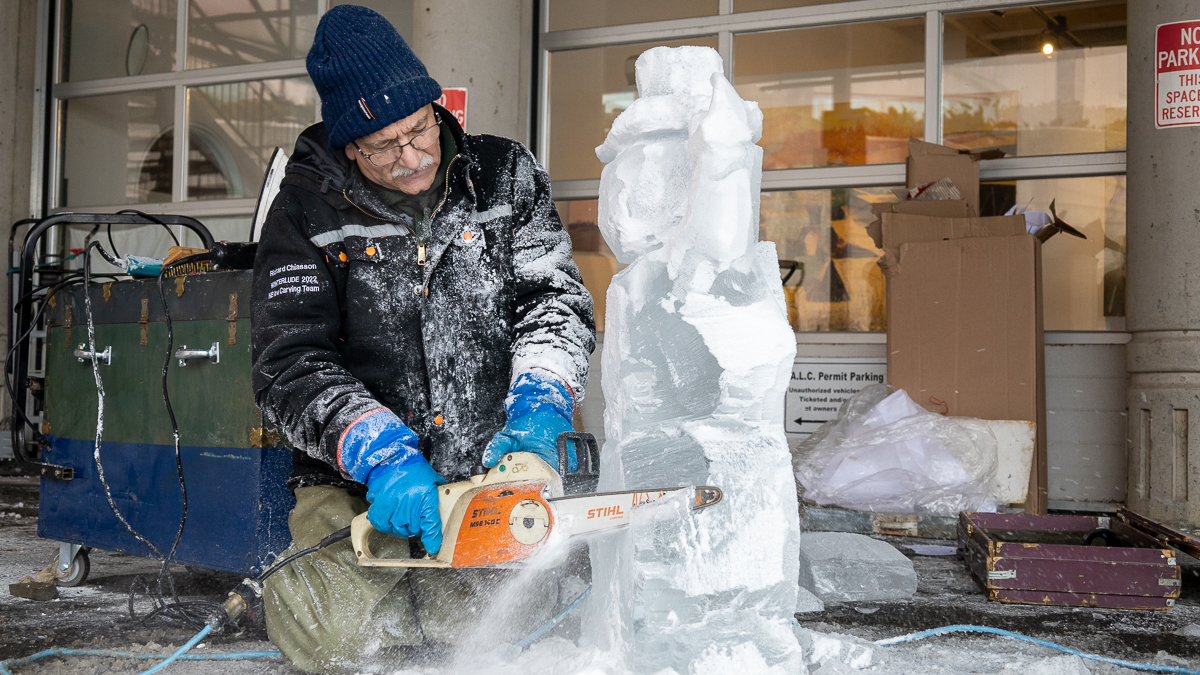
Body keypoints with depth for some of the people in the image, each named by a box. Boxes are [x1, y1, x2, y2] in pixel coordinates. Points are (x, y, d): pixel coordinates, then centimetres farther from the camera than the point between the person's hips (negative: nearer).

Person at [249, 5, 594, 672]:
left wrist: (537, 412, -19)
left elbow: (554, 301, 0)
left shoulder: (505, 175, 4)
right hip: (355, 484, -1)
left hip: (487, 472, 1)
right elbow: (288, 365, -9)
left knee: (487, 621, -21)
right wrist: (379, 453, -25)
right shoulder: (307, 211, -2)